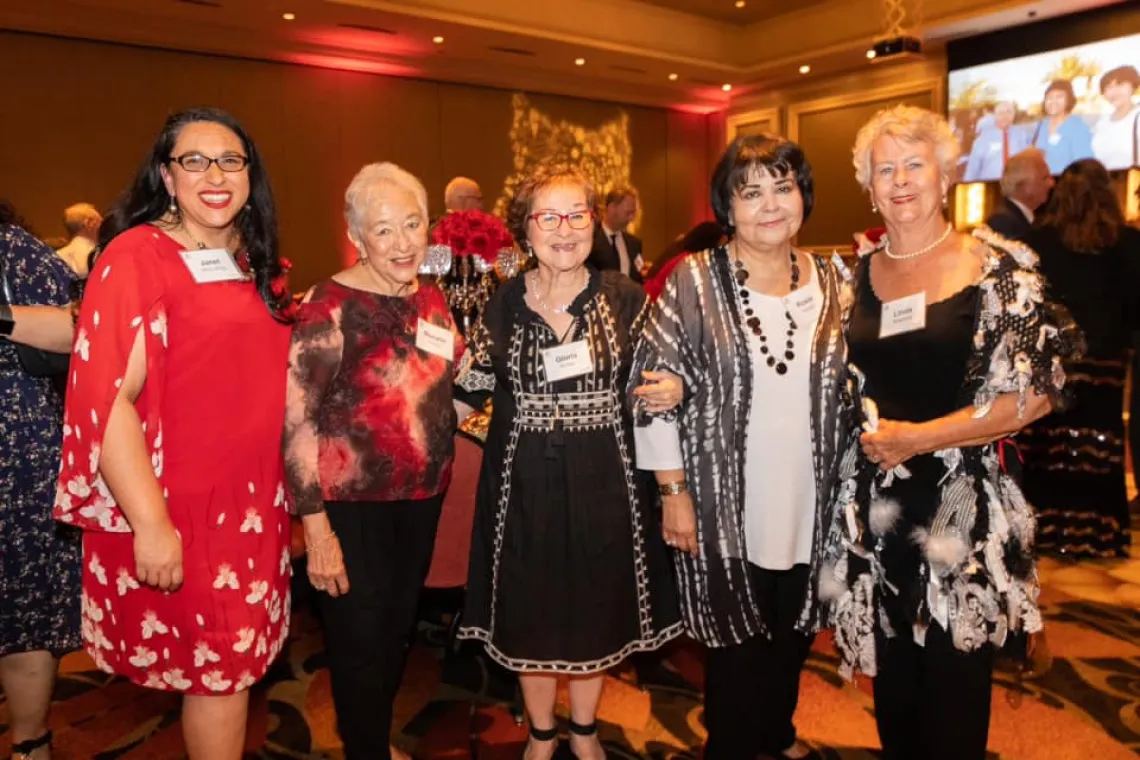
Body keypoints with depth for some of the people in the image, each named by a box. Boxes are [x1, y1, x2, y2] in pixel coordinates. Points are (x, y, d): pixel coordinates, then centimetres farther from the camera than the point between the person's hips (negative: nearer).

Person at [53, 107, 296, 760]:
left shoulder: (259, 267, 10)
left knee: (237, 659, 19)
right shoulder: (138, 255, -13)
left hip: (253, 501, 7)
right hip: (180, 509, -7)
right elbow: (105, 396, -19)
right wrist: (151, 524, -23)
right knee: (221, 666, 6)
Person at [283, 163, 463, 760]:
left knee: (398, 632, 21)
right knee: (361, 645, 8)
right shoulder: (330, 307, -15)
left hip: (422, 498, 6)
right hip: (356, 507, -6)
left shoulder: (430, 298, 4)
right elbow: (296, 423, -17)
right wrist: (317, 530, -19)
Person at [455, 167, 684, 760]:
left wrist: (671, 389, -18)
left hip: (603, 479, 0)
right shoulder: (503, 302, -2)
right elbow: (474, 390, 3)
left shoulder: (623, 296, -3)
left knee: (596, 603, 15)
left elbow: (650, 380, 4)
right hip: (526, 481, 0)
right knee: (531, 606, 13)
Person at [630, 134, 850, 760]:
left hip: (808, 502, 5)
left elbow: (848, 387, 11)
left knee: (794, 632, 20)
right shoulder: (693, 281, -9)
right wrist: (674, 491, -11)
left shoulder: (831, 281, 4)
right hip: (724, 503, -4)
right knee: (737, 639, 9)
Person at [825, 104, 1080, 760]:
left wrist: (918, 437, -14)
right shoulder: (859, 275, 7)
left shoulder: (996, 268, -5)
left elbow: (1036, 393, -11)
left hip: (962, 504, -3)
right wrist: (871, 431, -1)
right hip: (876, 505, 4)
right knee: (892, 676, 16)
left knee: (953, 679, 7)